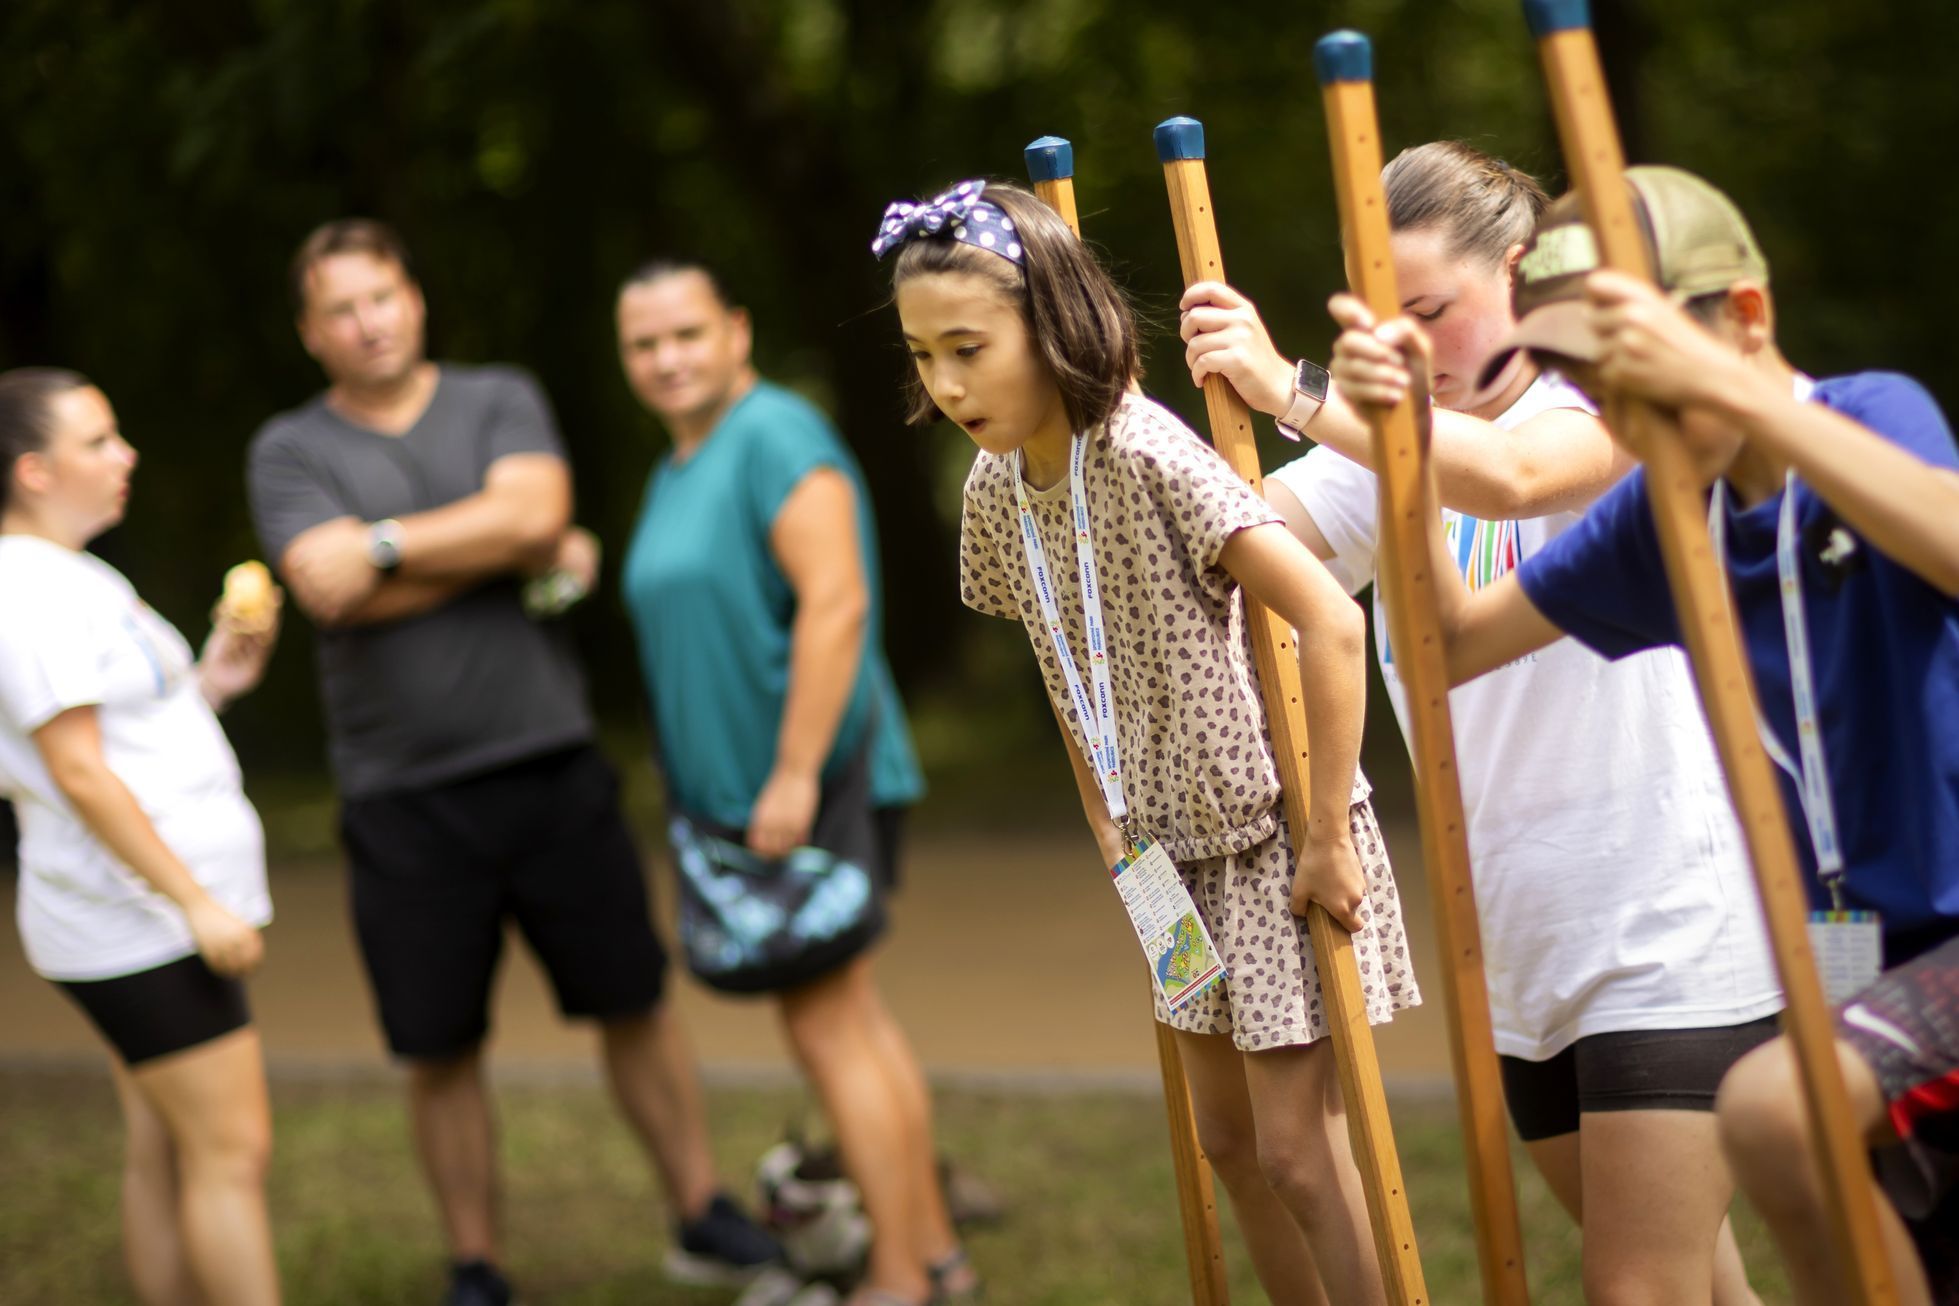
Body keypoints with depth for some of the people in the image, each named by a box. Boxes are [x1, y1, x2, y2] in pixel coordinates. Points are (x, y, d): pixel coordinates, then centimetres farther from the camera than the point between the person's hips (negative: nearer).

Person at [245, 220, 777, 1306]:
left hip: (550, 768, 1)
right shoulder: (290, 449, 2)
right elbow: (331, 594, -14)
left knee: (632, 1003, 8)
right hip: (403, 799, -1)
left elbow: (531, 511, -13)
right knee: (440, 1053, 5)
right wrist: (520, 554, -9)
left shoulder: (500, 401, 6)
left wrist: (381, 544, -12)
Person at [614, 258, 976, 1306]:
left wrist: (795, 775, -24)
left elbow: (835, 601, -22)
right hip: (748, 789, 10)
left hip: (811, 785, -10)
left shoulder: (776, 436, -13)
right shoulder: (676, 472, 16)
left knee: (826, 1022, -7)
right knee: (849, 1016, 14)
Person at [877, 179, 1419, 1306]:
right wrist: (1109, 825, 12)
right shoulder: (997, 491, -1)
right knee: (1228, 1136, 16)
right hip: (1176, 847, 8)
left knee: (1298, 1149, -5)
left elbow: (1331, 622, -30)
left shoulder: (1146, 454, -25)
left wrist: (1327, 839, -25)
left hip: (1278, 840, -8)